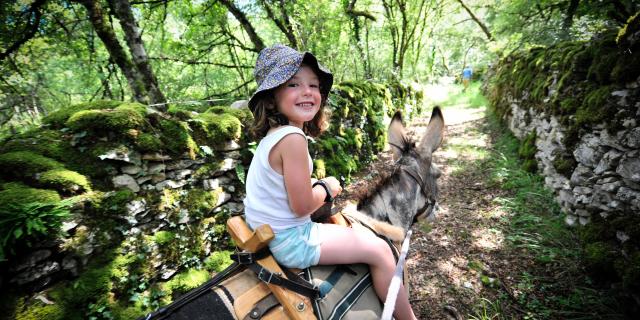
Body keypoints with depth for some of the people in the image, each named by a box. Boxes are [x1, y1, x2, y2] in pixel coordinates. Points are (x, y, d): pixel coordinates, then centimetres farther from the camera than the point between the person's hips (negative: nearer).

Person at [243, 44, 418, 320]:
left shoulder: (272, 135, 3)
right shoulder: (293, 137, -27)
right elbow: (302, 206, -24)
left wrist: (315, 183, 2)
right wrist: (327, 188, -7)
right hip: (290, 241, -10)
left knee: (344, 220, 29)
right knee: (379, 250, -2)